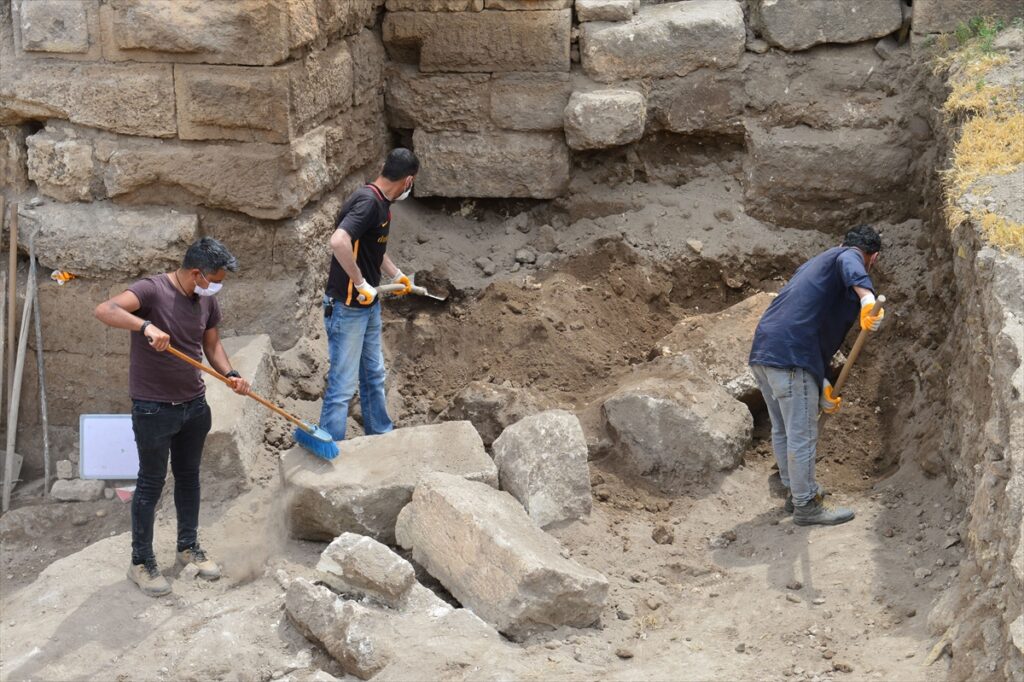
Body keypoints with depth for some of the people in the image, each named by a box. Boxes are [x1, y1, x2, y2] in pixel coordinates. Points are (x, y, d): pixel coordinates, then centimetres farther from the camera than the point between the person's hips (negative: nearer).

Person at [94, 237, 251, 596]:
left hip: (194, 405, 6)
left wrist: (230, 374, -5)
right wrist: (146, 326, -48)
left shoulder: (207, 301, 2)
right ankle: (141, 562, 16)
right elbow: (105, 310, -33)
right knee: (151, 483, 3)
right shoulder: (152, 290, -20)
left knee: (189, 476, 18)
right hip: (153, 409, -6)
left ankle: (189, 545, 35)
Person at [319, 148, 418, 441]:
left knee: (373, 377, 21)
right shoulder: (368, 201, -23)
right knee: (343, 385, -4)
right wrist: (361, 284, -28)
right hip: (347, 308, -10)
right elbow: (339, 242, -38)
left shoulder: (381, 203, 8)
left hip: (369, 306, 10)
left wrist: (397, 276, 38)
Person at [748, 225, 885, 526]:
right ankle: (806, 505, 10)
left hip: (762, 352, 9)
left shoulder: (816, 263, 30)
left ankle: (796, 490, 37)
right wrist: (868, 298, -45)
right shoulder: (850, 256, 4)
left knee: (782, 430, 22)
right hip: (791, 357, -9)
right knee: (802, 436, 1)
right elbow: (850, 265, -25)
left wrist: (821, 385, 28)